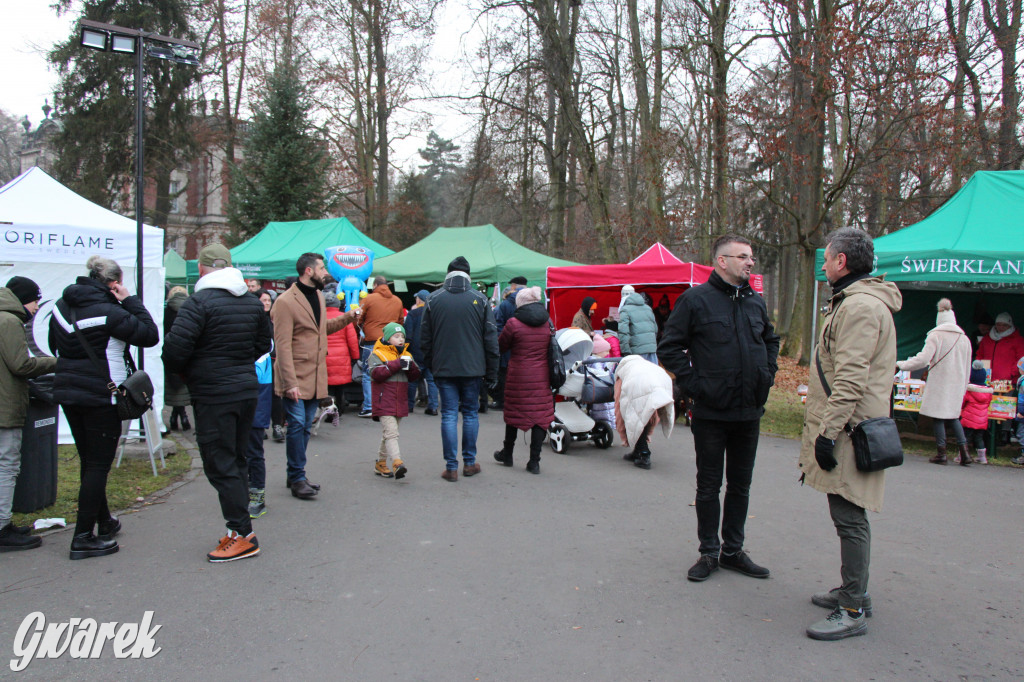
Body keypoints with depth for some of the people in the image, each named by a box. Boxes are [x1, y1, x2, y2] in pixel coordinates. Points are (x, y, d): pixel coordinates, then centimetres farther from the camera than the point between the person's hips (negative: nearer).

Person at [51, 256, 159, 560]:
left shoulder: (62, 307, 6)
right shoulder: (109, 313, -19)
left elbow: (54, 346, 17)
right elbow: (150, 335, -14)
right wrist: (130, 301, -9)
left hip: (67, 392, 8)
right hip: (101, 396, -8)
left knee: (89, 461, 19)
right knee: (98, 465, 0)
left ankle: (103, 521, 34)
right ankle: (83, 538, 2)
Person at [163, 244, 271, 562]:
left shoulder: (199, 302, -15)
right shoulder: (253, 301, 9)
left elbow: (175, 349, -17)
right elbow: (264, 343, 19)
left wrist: (184, 372, 2)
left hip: (213, 396, -7)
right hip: (248, 390, 8)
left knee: (220, 465, -1)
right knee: (237, 461, 15)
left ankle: (243, 535, 1)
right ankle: (238, 530, 21)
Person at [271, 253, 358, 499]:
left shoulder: (318, 296, 14)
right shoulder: (285, 302, -12)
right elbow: (283, 346, -16)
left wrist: (347, 318, 14)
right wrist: (290, 382, -20)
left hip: (316, 377, 8)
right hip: (296, 379, -8)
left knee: (305, 427, 12)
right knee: (297, 425, -5)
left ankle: (296, 475, 22)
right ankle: (297, 479, 4)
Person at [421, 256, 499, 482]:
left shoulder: (433, 299, 1)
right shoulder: (480, 299, -1)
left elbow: (424, 338, 5)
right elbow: (491, 338, 0)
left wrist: (430, 366, 15)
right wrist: (492, 372, 6)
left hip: (444, 368, 0)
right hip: (472, 368, 0)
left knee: (449, 415, 3)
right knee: (470, 413, 12)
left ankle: (451, 467, 3)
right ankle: (469, 463, 18)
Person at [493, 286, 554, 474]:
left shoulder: (514, 323, -9)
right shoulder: (547, 323, 4)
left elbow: (500, 346, 2)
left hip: (519, 376, -2)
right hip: (542, 377, 3)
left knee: (514, 412, 13)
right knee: (540, 415, 4)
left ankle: (507, 455, 29)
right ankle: (534, 461, 2)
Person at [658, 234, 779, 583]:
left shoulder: (756, 302, 10)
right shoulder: (695, 299, -8)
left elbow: (771, 340, 27)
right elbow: (669, 347, -6)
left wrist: (768, 374, 13)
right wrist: (693, 383, -12)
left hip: (749, 411, 5)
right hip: (711, 412, -5)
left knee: (740, 486, 14)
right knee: (709, 486, 7)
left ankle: (733, 551, 27)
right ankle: (709, 553, 20)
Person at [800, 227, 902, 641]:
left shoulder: (860, 306, -16)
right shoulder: (853, 301, 19)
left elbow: (851, 379, -23)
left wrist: (829, 431, -23)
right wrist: (826, 427, 24)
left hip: (850, 432, -11)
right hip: (844, 427, 11)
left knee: (849, 517, -5)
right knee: (847, 516, 17)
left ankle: (853, 611, 3)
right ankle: (853, 592, 29)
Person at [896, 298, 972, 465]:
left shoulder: (935, 336, -8)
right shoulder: (964, 338, 8)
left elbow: (923, 359, -17)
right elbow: (967, 368, 13)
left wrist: (901, 365, -7)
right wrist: (963, 388, 21)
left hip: (939, 382, -5)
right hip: (957, 384, 5)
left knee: (938, 417, 1)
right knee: (953, 416, 16)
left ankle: (941, 453, 3)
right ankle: (963, 450, 6)